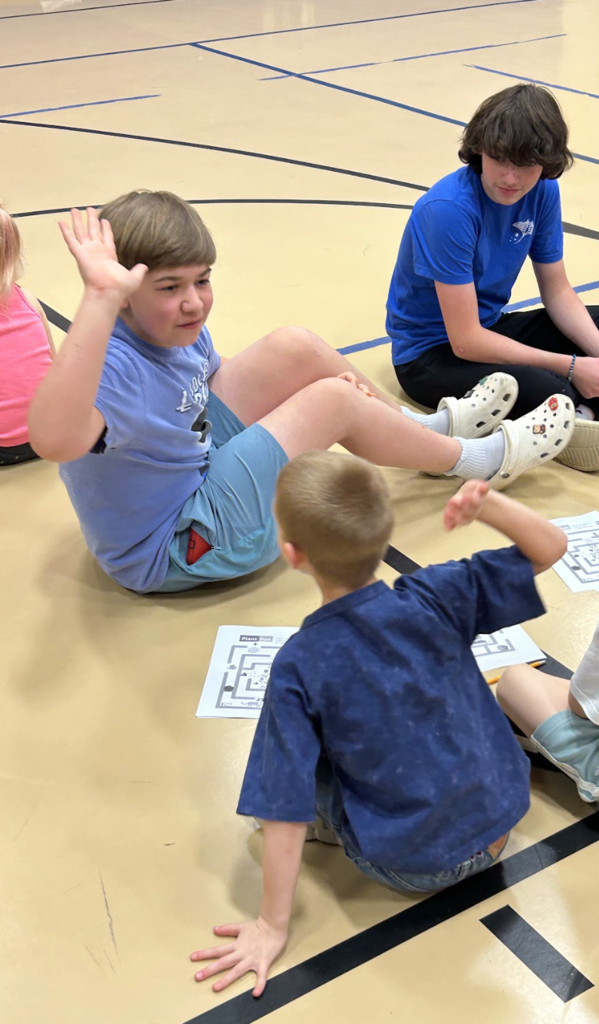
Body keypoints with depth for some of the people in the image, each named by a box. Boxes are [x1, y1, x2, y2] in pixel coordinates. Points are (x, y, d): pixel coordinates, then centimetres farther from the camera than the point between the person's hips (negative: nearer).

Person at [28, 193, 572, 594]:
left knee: (293, 347, -1)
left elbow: (213, 374, 15)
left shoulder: (175, 328, -7)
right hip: (171, 551, -9)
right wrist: (99, 298, -61)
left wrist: (322, 377, 0)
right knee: (333, 402, -12)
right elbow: (53, 438, -56)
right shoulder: (115, 368, -34)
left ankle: (430, 427, 20)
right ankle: (478, 459, 13)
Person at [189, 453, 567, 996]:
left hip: (411, 866, -3)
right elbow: (552, 547, -6)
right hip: (499, 827, 3)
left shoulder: (298, 669, -20)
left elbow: (287, 810, -18)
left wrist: (272, 926, -9)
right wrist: (487, 504, -24)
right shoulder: (437, 598, -15)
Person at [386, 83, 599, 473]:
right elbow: (466, 341, -26)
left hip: (491, 326, 9)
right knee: (547, 393, -34)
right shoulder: (448, 209, -26)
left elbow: (557, 292, 2)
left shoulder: (543, 191, -6)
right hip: (431, 352, -8)